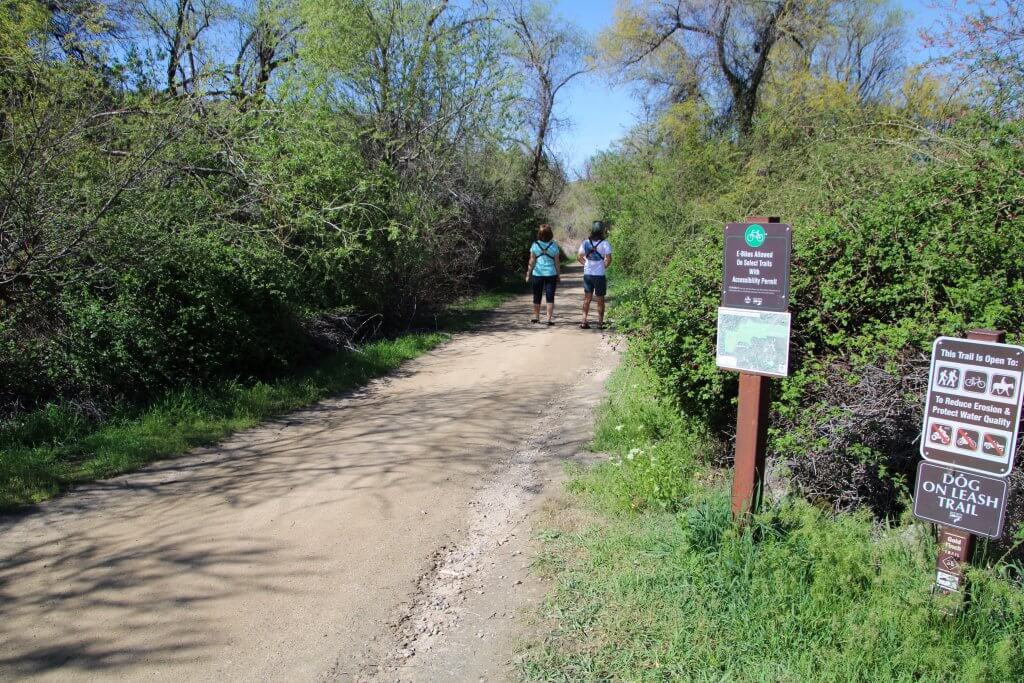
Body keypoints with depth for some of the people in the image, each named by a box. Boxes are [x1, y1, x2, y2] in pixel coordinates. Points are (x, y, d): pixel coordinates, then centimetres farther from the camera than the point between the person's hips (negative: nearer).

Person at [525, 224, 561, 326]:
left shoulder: (535, 245, -4)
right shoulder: (554, 245, -4)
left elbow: (532, 261, -3)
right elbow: (557, 262, -2)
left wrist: (528, 274, 3)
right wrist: (559, 274, 7)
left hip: (537, 274, 1)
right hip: (551, 274, -1)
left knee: (537, 296, 13)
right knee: (550, 297, 3)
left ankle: (536, 317, 23)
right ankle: (549, 319, 0)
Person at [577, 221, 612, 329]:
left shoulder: (586, 242, 1)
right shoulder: (605, 243, -11)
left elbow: (579, 257, 3)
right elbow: (609, 259, -16)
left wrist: (586, 263, 10)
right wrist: (604, 267, 1)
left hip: (587, 274, 3)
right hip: (600, 275, -3)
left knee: (587, 298, 10)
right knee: (600, 300, 8)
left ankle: (584, 321, 4)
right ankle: (600, 322, 15)